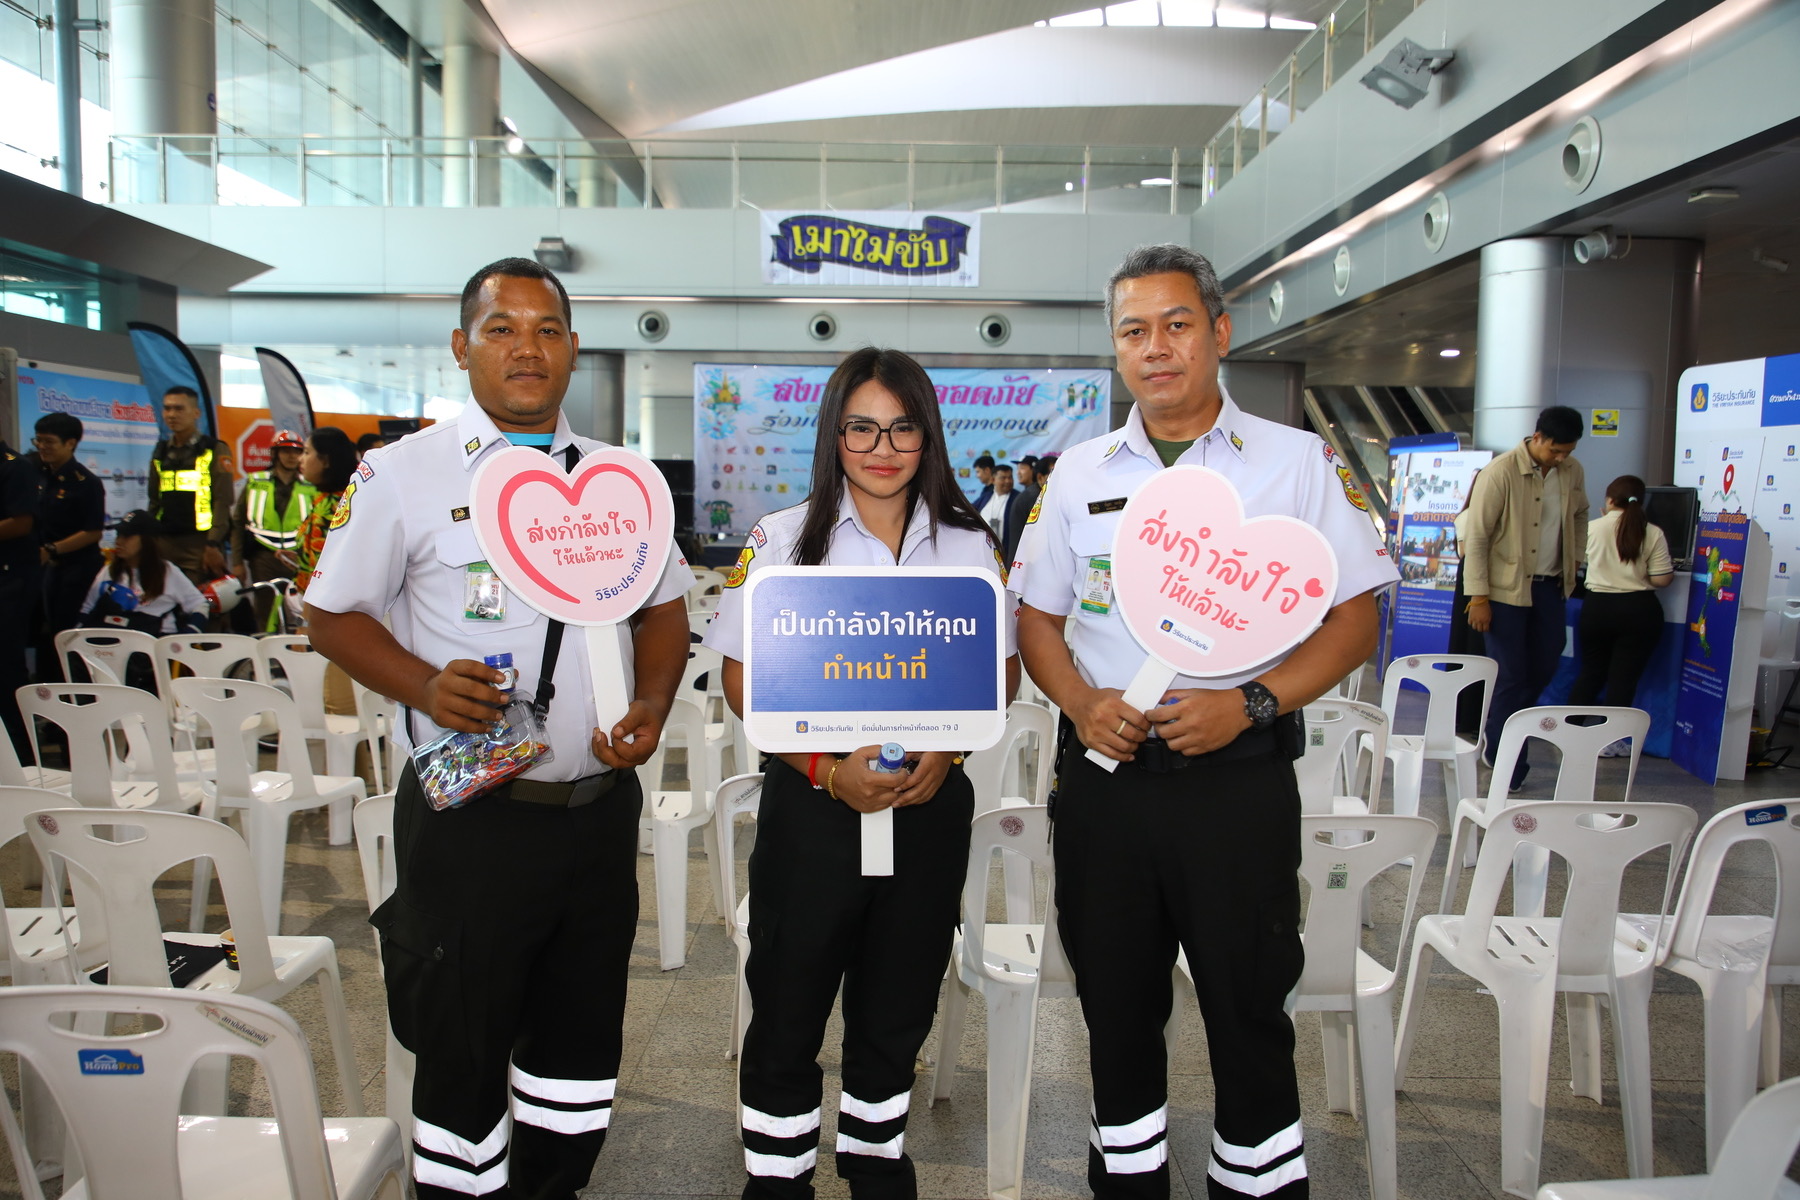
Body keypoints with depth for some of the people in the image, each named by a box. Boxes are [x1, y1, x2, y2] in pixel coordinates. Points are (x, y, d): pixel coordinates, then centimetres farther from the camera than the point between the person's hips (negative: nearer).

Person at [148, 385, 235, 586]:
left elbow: (222, 502, -7)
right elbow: (155, 502, 22)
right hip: (164, 544, 5)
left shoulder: (215, 451, 1)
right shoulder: (160, 453, 18)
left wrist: (213, 545, -15)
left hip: (201, 545, -5)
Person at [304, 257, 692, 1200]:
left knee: (581, 1037, 18)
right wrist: (425, 686, -17)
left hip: (601, 806, 4)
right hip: (469, 814, -4)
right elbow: (332, 615, 1)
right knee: (463, 1044, 10)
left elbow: (664, 608, 14)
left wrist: (652, 706, -5)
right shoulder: (403, 474, -2)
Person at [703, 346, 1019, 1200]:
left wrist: (949, 752, -12)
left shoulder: (969, 544, 3)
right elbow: (745, 681, -4)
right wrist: (827, 770, -17)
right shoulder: (783, 539, -3)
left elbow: (1001, 673, 7)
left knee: (896, 1015, 17)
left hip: (930, 806, 2)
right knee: (787, 1013, 8)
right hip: (811, 805, -2)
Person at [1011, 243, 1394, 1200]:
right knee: (1116, 1006, 15)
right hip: (1102, 778, 3)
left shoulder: (1296, 463, 0)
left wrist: (1250, 702, -16)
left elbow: (1354, 620, -1)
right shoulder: (1081, 473, 8)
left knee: (1250, 1009, 8)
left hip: (1238, 779, -3)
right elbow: (1035, 615, 12)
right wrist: (1081, 703, -7)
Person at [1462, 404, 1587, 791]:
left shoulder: (1572, 472, 3)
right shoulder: (1500, 472, -15)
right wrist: (1478, 596, -16)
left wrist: (1575, 561, 13)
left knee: (1545, 664, 10)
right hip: (1506, 588, -6)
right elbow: (1476, 537, -14)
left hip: (1549, 585, 6)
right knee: (1511, 675, -2)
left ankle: (1500, 738, 31)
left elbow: (1580, 517, 23)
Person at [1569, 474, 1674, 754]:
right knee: (1624, 678, 4)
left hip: (1597, 607, 1)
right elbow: (1662, 579, -10)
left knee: (1590, 672, 16)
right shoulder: (1653, 534, -6)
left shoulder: (1593, 528, -3)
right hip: (1639, 611, -1)